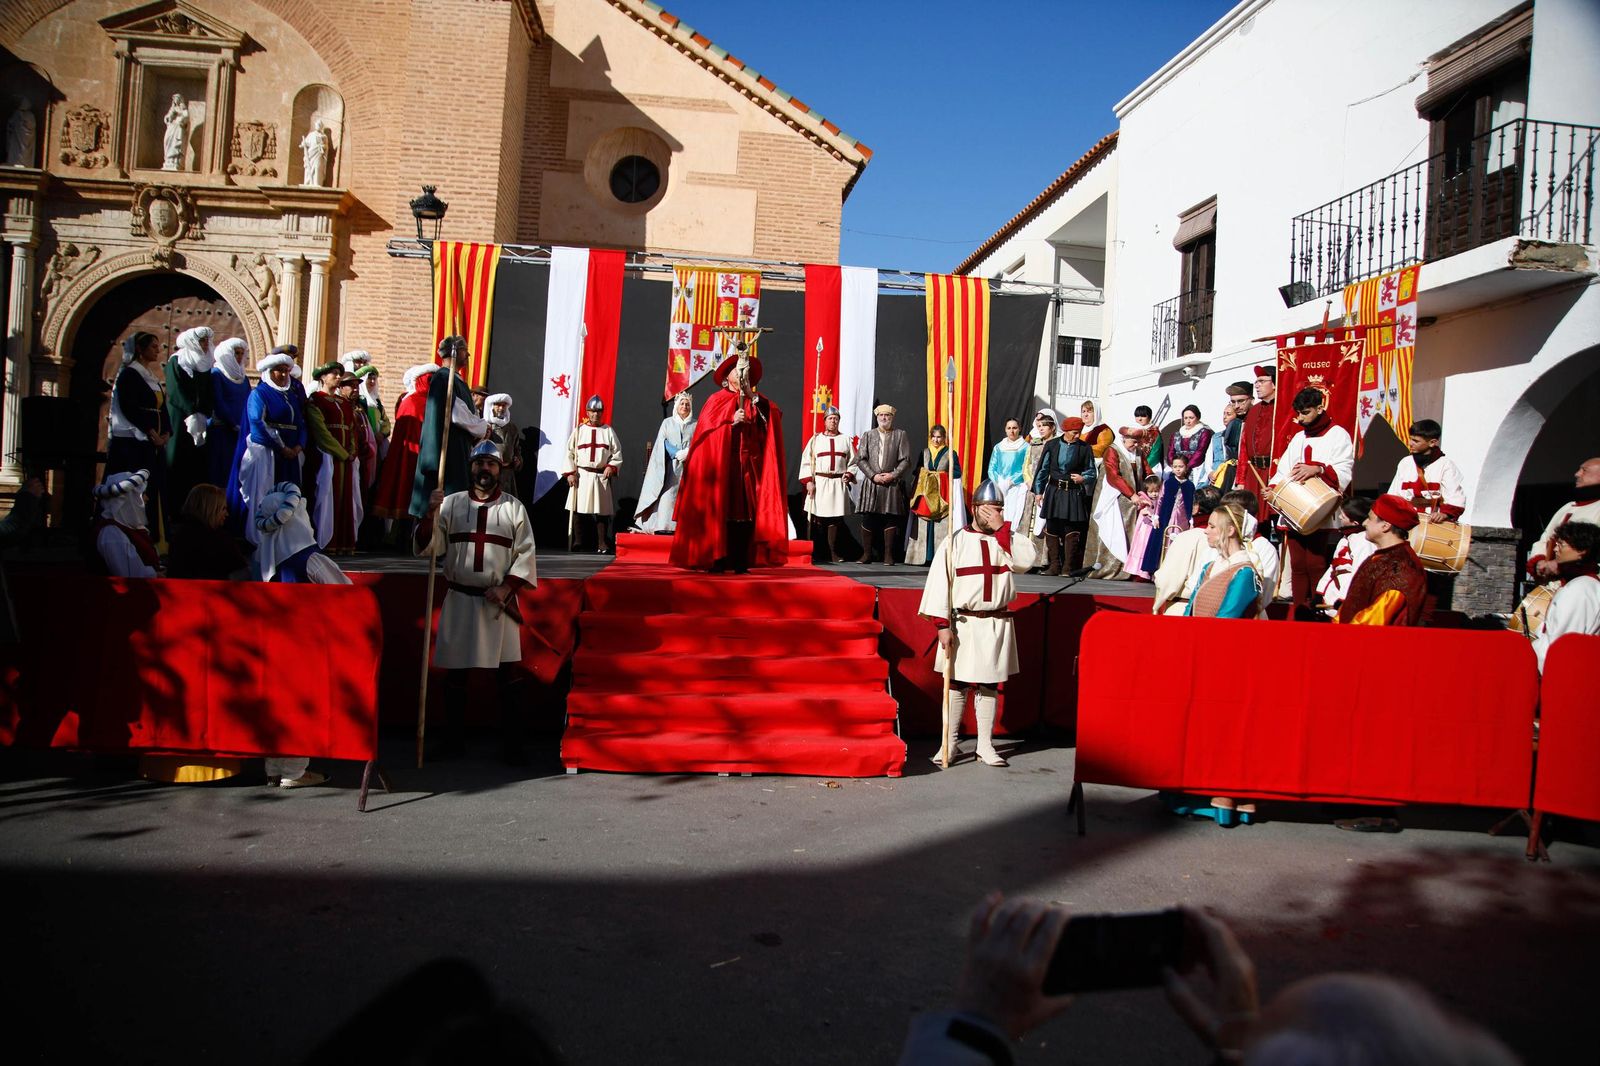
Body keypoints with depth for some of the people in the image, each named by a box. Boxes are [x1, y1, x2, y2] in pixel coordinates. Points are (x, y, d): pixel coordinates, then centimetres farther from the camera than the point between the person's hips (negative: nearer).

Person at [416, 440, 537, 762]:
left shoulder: (514, 506, 4)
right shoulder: (451, 503, 5)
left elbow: (526, 554, 2)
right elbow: (428, 546, -2)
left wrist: (506, 588, -10)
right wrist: (431, 513, -18)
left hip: (499, 602, -1)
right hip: (459, 600, 1)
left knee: (509, 673, -2)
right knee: (454, 672, 8)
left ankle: (512, 744, 5)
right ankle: (454, 740, 21)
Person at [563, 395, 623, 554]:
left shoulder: (609, 431, 8)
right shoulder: (579, 430, 7)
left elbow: (617, 453, 6)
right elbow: (569, 452, 5)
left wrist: (611, 467, -10)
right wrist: (570, 473, -5)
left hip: (601, 476, 0)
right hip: (581, 475, 0)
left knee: (602, 511, 0)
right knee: (579, 510, 1)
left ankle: (601, 543, 5)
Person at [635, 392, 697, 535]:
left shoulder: (695, 425, 12)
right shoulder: (667, 423, 12)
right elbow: (662, 444, 3)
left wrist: (688, 453, -14)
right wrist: (677, 454, -11)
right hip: (670, 467, -1)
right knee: (667, 495, -12)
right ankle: (663, 526, -16)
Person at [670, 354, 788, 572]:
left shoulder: (756, 401, 16)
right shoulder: (717, 401, 9)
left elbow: (773, 415, -2)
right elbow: (707, 426, -3)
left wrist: (751, 394, -6)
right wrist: (731, 421, -13)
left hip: (748, 466, 2)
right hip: (721, 465, -2)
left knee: (746, 510, -3)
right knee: (720, 509, -6)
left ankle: (741, 561, -2)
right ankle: (718, 560, -3)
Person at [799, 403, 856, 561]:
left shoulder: (846, 440, 13)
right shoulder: (815, 439, 9)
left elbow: (853, 461, 14)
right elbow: (806, 461, 4)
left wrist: (849, 474, -5)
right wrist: (808, 482, -6)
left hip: (839, 484, 1)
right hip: (819, 482, -1)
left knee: (834, 519, 1)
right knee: (816, 519, -4)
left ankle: (832, 552, 7)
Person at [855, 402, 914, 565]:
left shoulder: (901, 435, 7)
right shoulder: (867, 435, 11)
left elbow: (906, 460, 1)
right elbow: (861, 460, 4)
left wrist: (893, 475, -12)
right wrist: (873, 475, -8)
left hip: (893, 484, -1)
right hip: (871, 483, 1)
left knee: (891, 519, -1)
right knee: (868, 518, -1)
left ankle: (888, 555, 4)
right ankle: (867, 553, 7)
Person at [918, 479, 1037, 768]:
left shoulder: (1008, 541, 9)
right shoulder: (955, 542, -1)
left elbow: (1024, 562, -12)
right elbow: (939, 583, -7)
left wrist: (1001, 529, -12)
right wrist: (942, 624, -14)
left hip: (997, 625, 2)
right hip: (963, 624, -2)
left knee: (988, 686, 9)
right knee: (957, 685, 4)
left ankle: (985, 746, 17)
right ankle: (949, 746, 13)